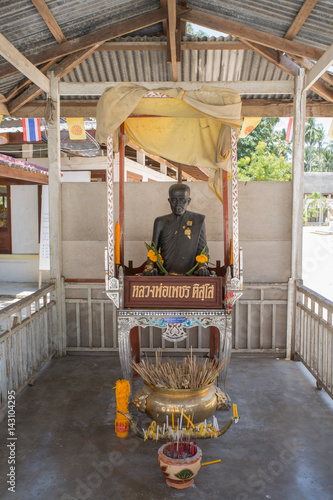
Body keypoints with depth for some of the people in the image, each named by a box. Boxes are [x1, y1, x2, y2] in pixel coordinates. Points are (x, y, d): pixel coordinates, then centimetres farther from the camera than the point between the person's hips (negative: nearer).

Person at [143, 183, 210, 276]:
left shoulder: (198, 220, 8)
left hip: (189, 276, -1)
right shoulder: (161, 222, 11)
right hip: (164, 274, 1)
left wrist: (202, 267, -11)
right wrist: (149, 266, -9)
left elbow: (202, 249, 8)